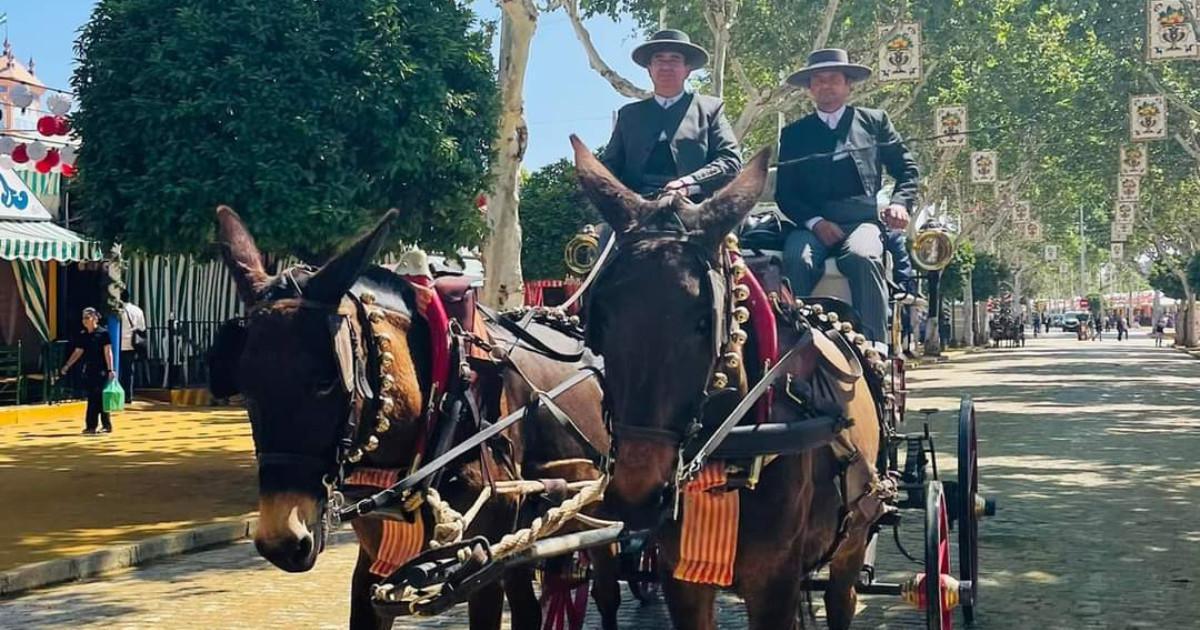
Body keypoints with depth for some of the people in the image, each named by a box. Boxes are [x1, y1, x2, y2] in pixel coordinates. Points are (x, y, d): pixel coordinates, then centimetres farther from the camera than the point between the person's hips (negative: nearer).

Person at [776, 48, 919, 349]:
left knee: (862, 257, -35)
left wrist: (900, 202, 0)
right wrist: (815, 222, -6)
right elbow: (784, 192, 12)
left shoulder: (874, 122, 20)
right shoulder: (793, 134, 19)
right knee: (796, 260, -33)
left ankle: (874, 345, -38)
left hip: (862, 220, -1)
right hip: (812, 224, 1)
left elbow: (906, 168, 21)